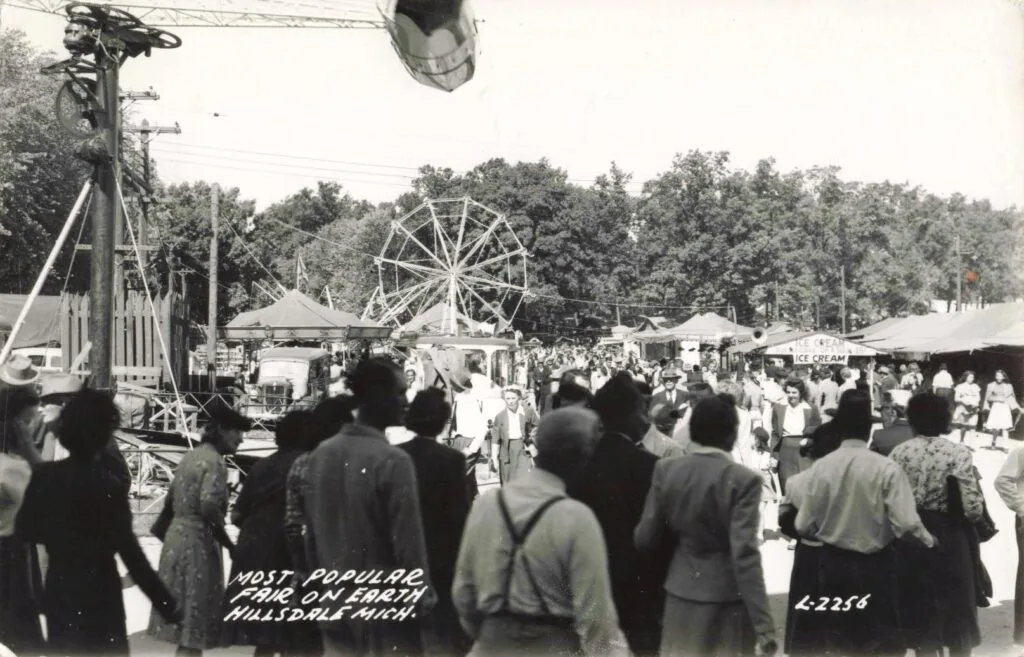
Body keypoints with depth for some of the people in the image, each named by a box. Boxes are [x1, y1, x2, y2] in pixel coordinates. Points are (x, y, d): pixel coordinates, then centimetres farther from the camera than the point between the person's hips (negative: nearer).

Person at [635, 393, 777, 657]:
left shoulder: (666, 470, -5)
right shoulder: (743, 480, -17)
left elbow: (645, 539, -1)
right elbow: (744, 554, -21)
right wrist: (764, 624, -19)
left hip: (681, 594, 4)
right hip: (727, 599, -4)